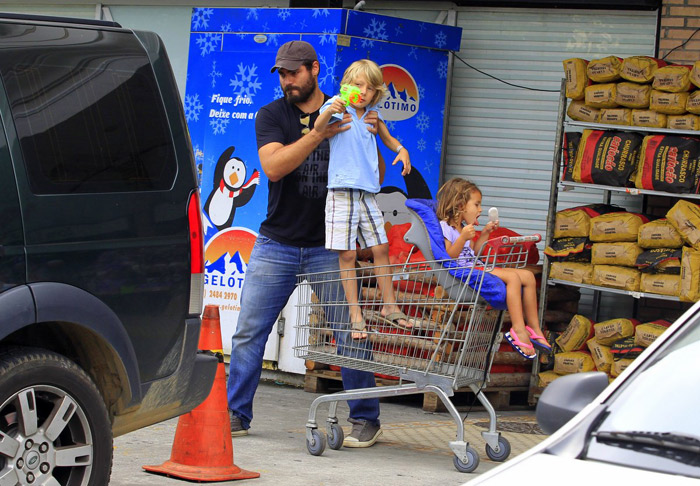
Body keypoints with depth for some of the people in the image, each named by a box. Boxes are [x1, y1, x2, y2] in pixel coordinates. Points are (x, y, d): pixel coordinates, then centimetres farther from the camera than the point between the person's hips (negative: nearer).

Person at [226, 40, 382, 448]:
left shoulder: (344, 115, 2)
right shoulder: (271, 116, 1)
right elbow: (273, 166, -17)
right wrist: (317, 135, -30)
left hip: (328, 246, -1)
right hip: (276, 244, 1)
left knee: (349, 333, -3)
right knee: (249, 332, 0)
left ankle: (366, 420, 8)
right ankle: (236, 414, 11)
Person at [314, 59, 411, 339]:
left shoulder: (372, 114, 12)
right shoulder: (338, 108, -5)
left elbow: (386, 138, 29)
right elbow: (318, 127, -23)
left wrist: (400, 149, 7)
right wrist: (330, 111, -45)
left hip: (367, 192, 6)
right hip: (342, 192, -6)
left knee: (381, 248, 9)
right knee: (347, 254, -3)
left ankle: (389, 307, 19)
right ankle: (355, 315, 1)